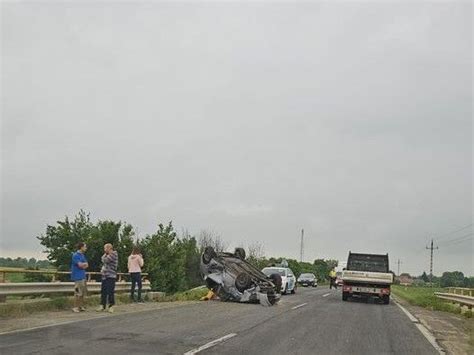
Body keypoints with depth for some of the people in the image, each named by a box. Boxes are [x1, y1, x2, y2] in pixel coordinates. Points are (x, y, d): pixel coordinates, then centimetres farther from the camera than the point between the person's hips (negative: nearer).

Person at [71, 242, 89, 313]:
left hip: (83, 276, 9)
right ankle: (75, 307, -1)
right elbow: (80, 265, -19)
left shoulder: (82, 255, 17)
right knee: (78, 293, -8)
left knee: (83, 293, 11)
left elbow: (86, 265, 12)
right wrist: (85, 263, 1)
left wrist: (83, 265, -9)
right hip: (78, 277, -9)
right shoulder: (75, 255, -11)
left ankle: (81, 306, 19)